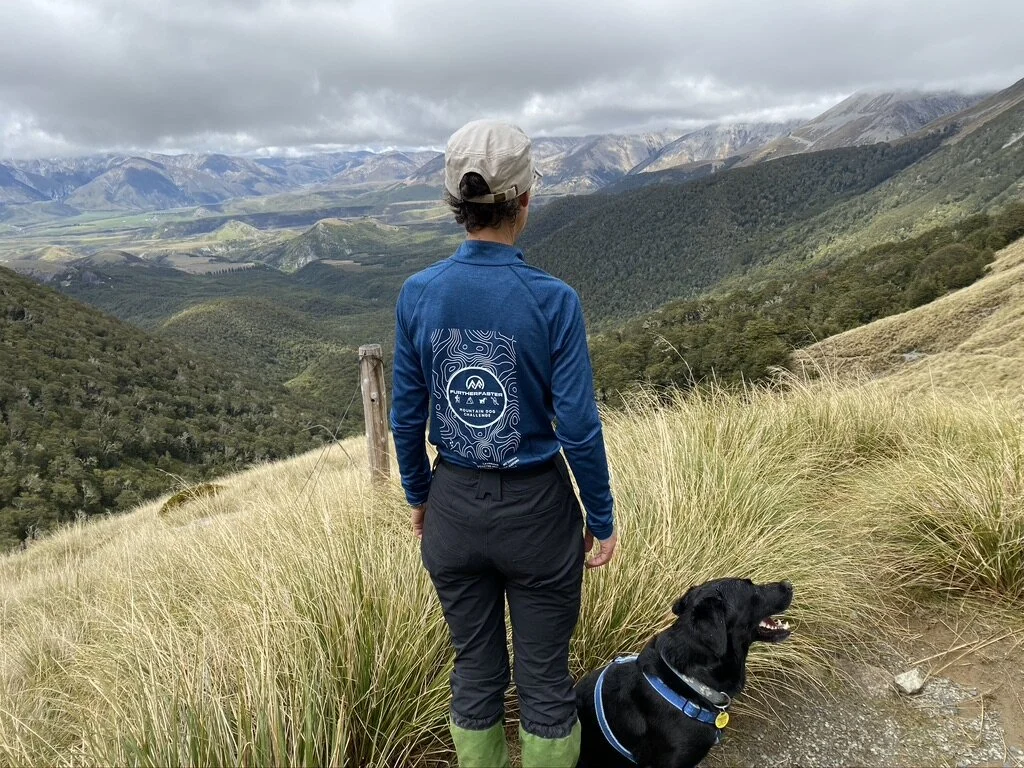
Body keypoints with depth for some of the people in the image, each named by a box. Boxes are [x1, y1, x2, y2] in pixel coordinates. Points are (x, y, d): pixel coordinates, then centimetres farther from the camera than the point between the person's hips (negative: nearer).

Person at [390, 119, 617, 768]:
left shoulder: (418, 295, -8)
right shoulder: (552, 300, -18)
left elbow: (406, 417, -1)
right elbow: (578, 427, -15)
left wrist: (419, 496, 14)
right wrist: (602, 519, -1)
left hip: (455, 508, 3)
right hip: (537, 510, -3)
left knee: (475, 670, 22)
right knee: (544, 676, 17)